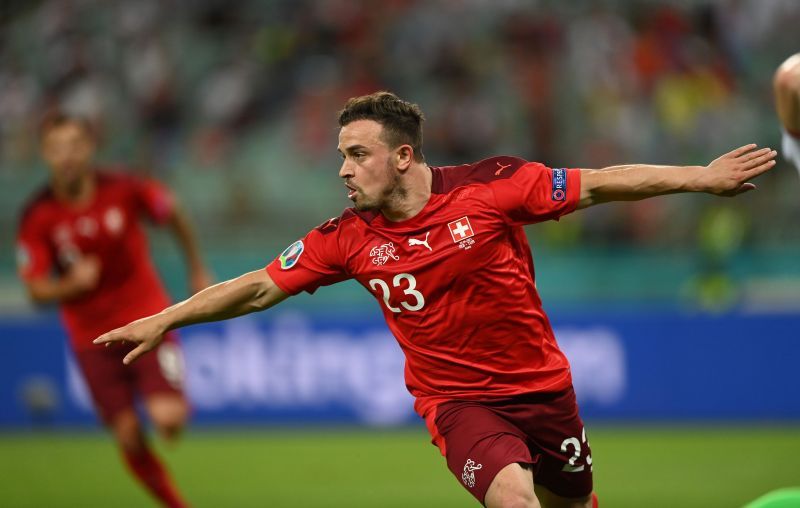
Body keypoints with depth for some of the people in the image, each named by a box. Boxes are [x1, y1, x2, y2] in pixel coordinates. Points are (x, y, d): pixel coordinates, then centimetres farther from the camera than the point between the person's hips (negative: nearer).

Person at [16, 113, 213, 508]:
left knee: (168, 419, -18)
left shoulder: (124, 190, -13)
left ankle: (179, 403, 20)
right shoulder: (38, 217, -12)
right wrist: (70, 285, -29)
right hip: (91, 335, 1)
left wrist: (197, 272, 16)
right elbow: (36, 289, -7)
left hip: (147, 318, -1)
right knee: (129, 438, -4)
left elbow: (174, 216, 7)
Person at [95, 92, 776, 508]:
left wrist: (701, 177, -12)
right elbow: (260, 287, -1)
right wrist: (164, 320, -4)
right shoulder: (350, 237, -8)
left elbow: (601, 184, -8)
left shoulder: (490, 187, -14)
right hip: (456, 398, -1)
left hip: (539, 381, 1)